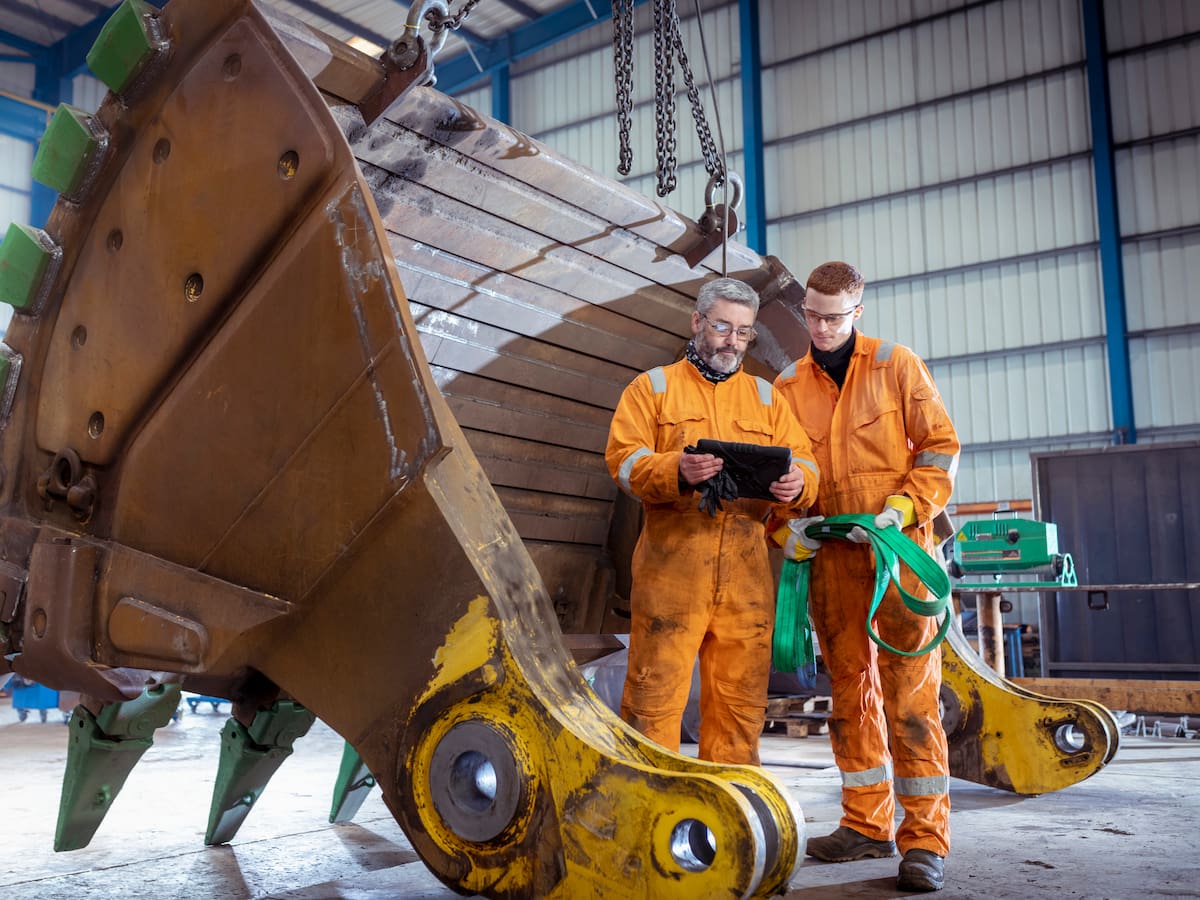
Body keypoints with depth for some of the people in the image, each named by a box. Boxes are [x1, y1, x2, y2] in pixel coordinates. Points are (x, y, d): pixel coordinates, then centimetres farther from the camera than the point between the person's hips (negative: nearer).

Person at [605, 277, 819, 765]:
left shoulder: (766, 396, 21)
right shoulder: (653, 386, 11)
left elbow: (804, 460, 11)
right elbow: (623, 459, -2)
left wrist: (796, 483, -13)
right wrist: (677, 471, -21)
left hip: (747, 569, 3)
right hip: (671, 565, -3)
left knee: (740, 697, 6)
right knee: (655, 692, -4)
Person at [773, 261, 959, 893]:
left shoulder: (896, 366, 3)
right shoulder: (788, 386, 12)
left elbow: (940, 446, 1)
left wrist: (901, 510, -13)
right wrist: (787, 524, -5)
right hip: (829, 558, 4)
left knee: (910, 691, -6)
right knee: (850, 691, 9)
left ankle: (925, 839, 1)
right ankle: (867, 826, 19)